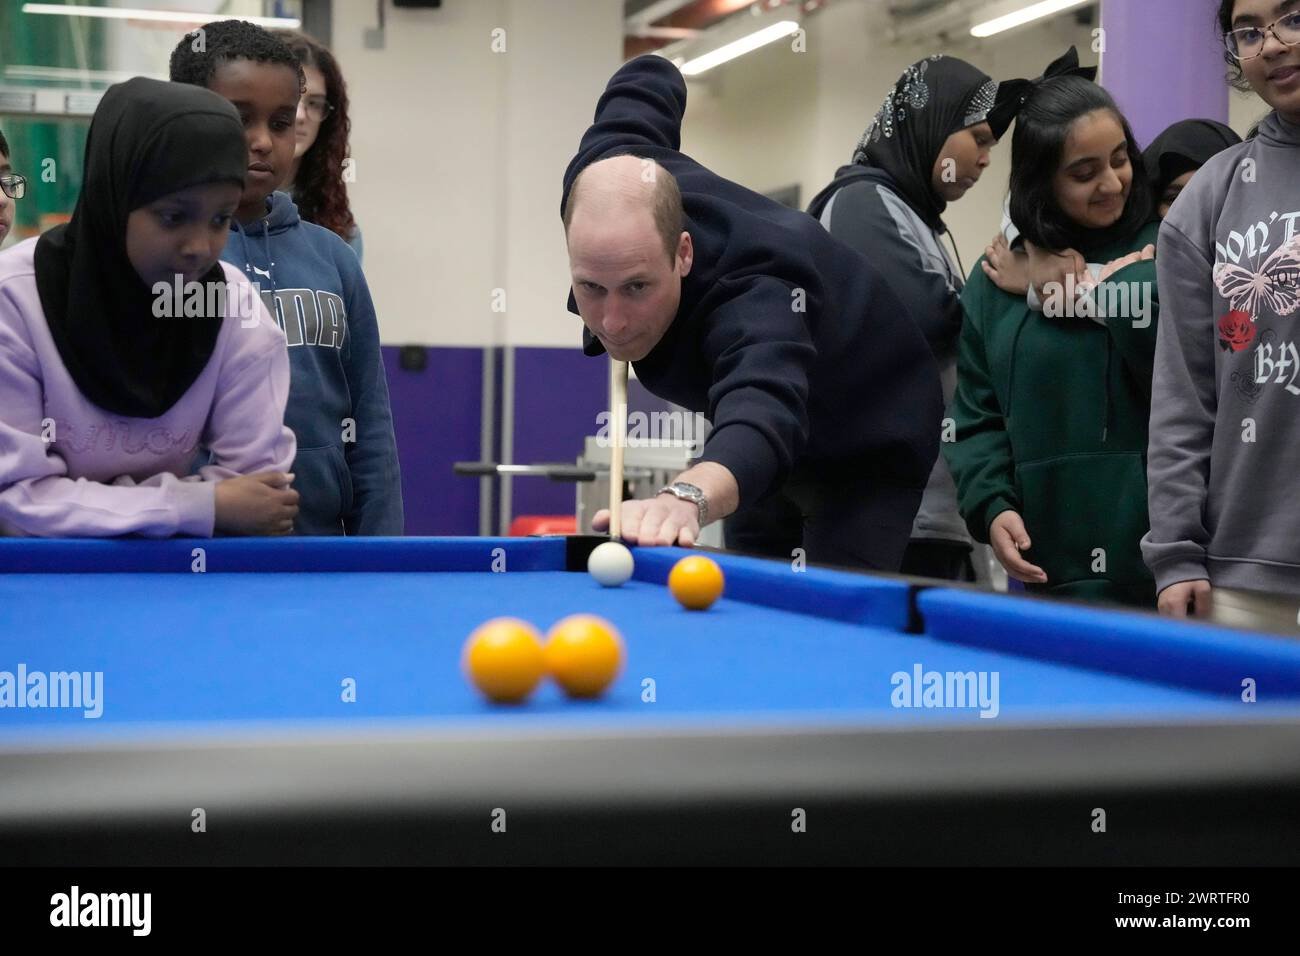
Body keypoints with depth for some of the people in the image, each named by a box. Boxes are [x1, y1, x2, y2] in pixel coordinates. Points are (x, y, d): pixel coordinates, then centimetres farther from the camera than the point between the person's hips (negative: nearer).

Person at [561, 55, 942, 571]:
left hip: (869, 438, -7)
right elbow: (649, 78, -2)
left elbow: (763, 410, -67)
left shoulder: (753, 297, -45)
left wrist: (687, 495, -88)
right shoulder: (601, 180, -24)